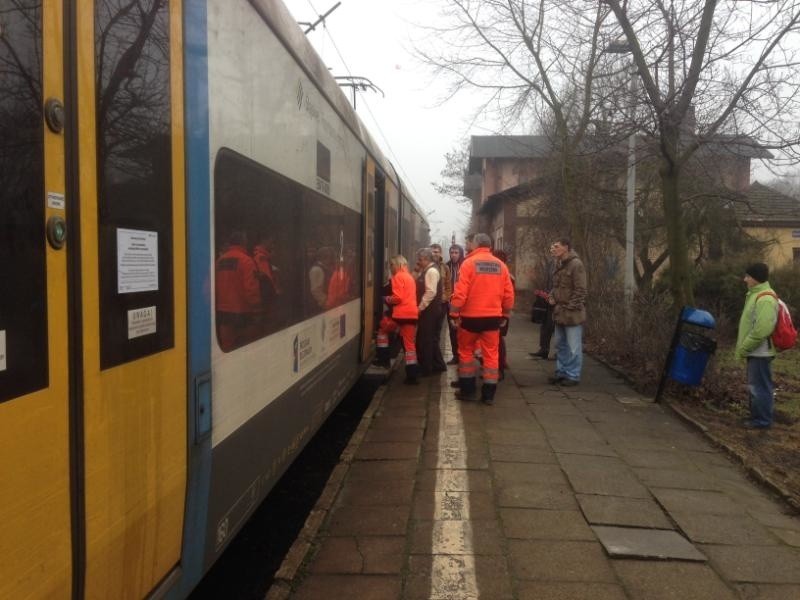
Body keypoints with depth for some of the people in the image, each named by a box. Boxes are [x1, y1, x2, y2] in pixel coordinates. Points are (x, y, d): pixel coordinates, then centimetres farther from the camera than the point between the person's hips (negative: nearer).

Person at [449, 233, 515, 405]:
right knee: (491, 355, 8)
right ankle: (489, 394, 10)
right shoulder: (500, 265, 4)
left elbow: (460, 292, -13)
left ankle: (467, 390, 18)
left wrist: (455, 314, -5)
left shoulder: (469, 263, -7)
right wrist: (505, 315, 17)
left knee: (466, 352, 14)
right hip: (493, 317, 3)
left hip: (471, 316, -2)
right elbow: (509, 294, 5)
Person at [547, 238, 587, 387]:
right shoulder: (559, 265, 13)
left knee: (573, 347, 0)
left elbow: (580, 290, -16)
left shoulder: (576, 264, -14)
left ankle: (573, 376, 8)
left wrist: (570, 308, -17)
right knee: (560, 345, 17)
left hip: (572, 313, -9)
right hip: (559, 312, 9)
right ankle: (561, 372, 27)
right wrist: (552, 297, 6)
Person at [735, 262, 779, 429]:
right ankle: (757, 416, 26)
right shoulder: (756, 295, 12)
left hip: (759, 352, -10)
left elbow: (762, 329, -26)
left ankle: (763, 420, 7)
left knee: (760, 387, -2)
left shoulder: (765, 299, -20)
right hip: (755, 351, 10)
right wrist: (744, 348, 18)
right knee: (755, 386, 17)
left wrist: (744, 348, -17)